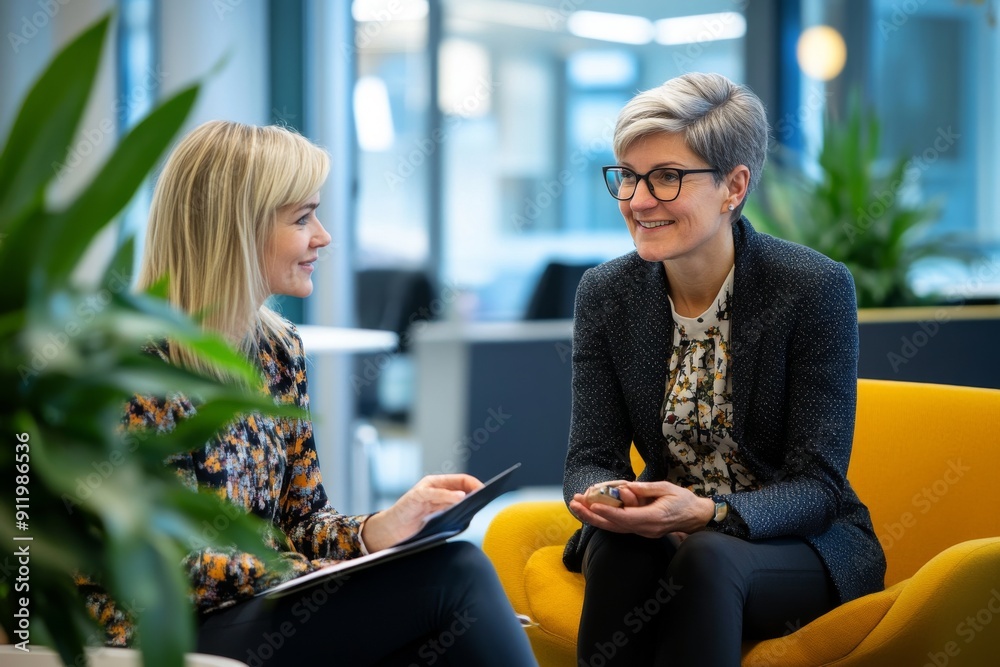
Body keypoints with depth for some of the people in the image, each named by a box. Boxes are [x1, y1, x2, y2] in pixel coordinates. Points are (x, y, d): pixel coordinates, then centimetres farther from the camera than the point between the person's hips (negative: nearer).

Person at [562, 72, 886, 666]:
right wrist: (602, 496, -29)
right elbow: (591, 455, -3)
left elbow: (817, 484, -16)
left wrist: (707, 513, -35)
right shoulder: (606, 294, -2)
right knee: (617, 550, -31)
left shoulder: (816, 288, -15)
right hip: (665, 533, 3)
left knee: (708, 559, -35)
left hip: (803, 545, -3)